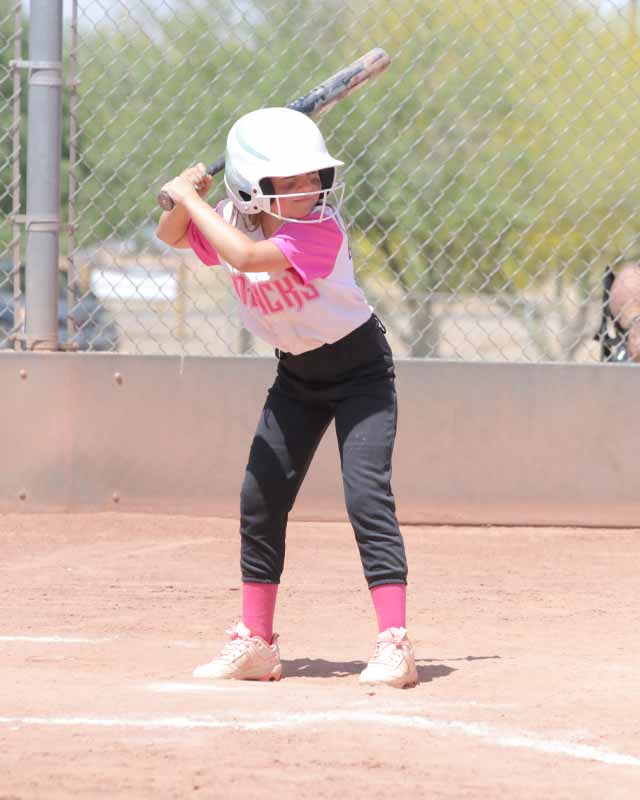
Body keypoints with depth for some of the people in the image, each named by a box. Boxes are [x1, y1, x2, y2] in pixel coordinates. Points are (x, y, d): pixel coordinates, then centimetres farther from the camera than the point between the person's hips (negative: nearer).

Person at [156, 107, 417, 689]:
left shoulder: (320, 231, -31)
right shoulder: (235, 221, -9)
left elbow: (246, 255, -44)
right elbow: (174, 235, 7)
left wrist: (191, 198, -33)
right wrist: (186, 198, -15)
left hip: (360, 368, -7)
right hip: (296, 374, 7)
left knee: (367, 495, -18)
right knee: (261, 499, 4)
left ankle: (394, 644, -17)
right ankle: (255, 644, 14)